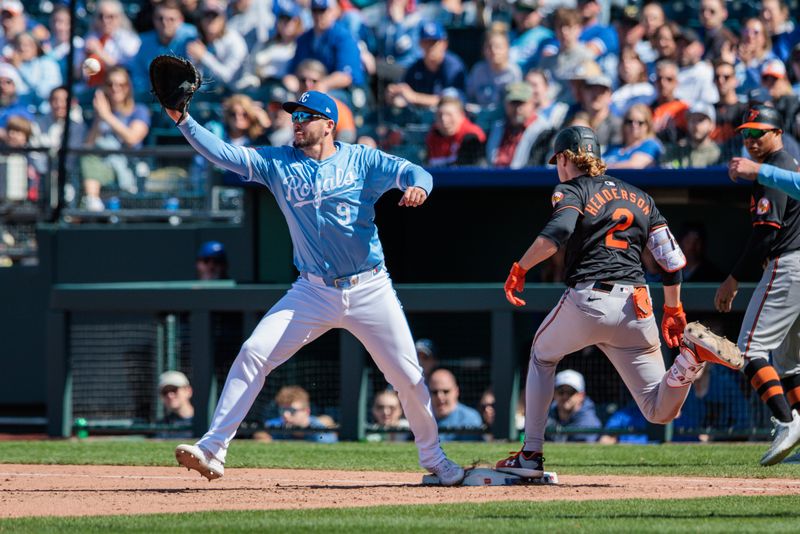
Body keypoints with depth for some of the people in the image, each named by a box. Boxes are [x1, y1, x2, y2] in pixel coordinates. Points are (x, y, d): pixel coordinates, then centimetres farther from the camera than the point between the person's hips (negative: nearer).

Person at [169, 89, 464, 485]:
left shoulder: (361, 160, -1)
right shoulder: (277, 163, 4)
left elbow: (411, 172, -12)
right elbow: (222, 154, -4)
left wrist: (417, 185, -37)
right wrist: (183, 120, -18)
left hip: (370, 290, -1)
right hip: (314, 293, 1)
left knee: (408, 377, 0)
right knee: (253, 353, -13)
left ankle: (433, 457, 22)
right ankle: (213, 448, -12)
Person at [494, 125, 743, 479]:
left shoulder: (571, 191, 6)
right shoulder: (640, 197, 22)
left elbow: (559, 231, -17)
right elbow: (672, 259, 17)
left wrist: (520, 269, -11)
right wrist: (673, 311, 25)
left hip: (586, 300, -4)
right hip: (636, 309, 4)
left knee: (542, 356, 28)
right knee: (660, 411, 5)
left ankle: (531, 456, 21)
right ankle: (691, 352, -24)